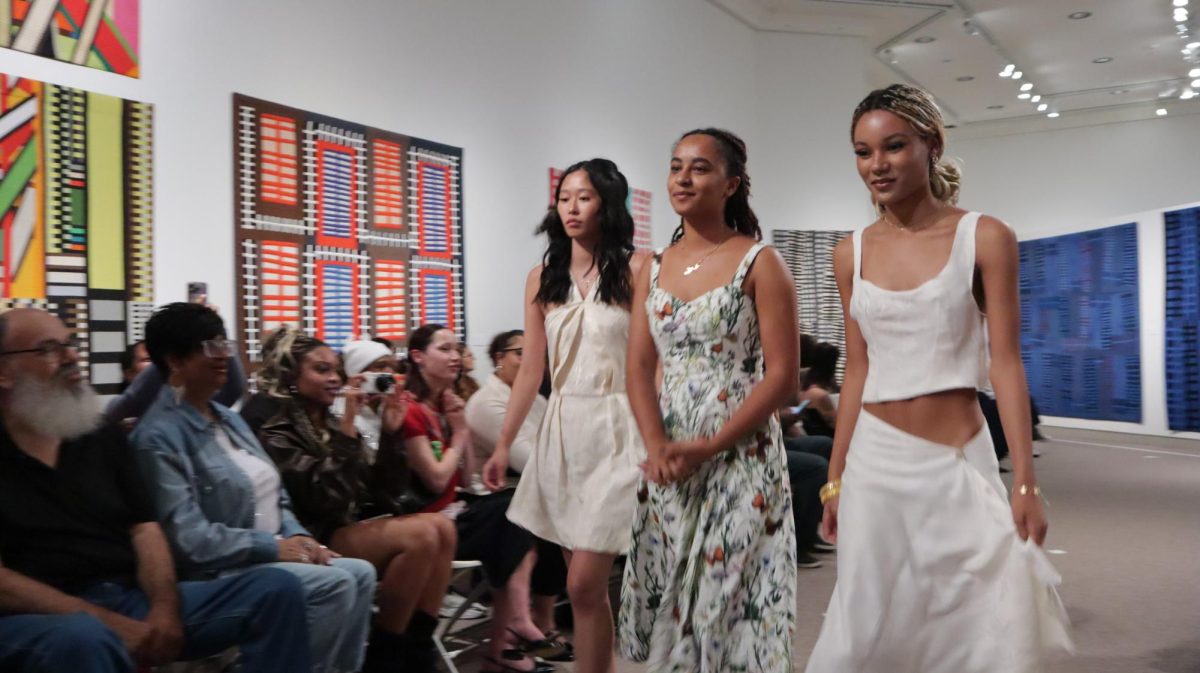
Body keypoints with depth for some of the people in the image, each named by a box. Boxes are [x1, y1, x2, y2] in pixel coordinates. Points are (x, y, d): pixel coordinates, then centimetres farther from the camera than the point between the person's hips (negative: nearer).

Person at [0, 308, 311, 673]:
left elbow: (144, 530, 8)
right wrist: (109, 624, -19)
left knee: (275, 587, -10)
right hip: (42, 617, -5)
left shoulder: (102, 438, 16)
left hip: (135, 598, 5)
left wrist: (164, 607, -11)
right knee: (84, 639, -40)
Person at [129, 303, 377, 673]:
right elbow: (187, 538, -21)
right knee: (335, 584, -23)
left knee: (361, 573, -9)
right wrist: (274, 546, -18)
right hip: (216, 571, -8)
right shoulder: (159, 435, -13)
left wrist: (297, 536, -3)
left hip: (270, 554, 8)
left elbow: (276, 497, 17)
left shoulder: (228, 418, 15)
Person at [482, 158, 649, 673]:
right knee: (586, 584, 11)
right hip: (562, 431, 5)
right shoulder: (542, 278, 10)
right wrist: (503, 445, 8)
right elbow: (531, 370, 10)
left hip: (616, 430, -5)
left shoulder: (635, 269, -4)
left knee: (583, 584, -8)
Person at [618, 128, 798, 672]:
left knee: (733, 598, 0)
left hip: (741, 457, -4)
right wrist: (658, 447, -12)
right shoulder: (654, 268, 9)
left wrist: (709, 448, -16)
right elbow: (638, 368, 5)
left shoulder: (759, 263, -5)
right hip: (667, 461, 5)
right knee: (669, 599, 11)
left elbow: (782, 374, -10)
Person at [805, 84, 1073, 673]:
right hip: (874, 461, 3)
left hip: (958, 464, -2)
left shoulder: (985, 238, -4)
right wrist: (834, 478, 9)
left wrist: (1025, 483, -10)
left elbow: (1004, 364, -6)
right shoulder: (851, 254, 5)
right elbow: (857, 371, 9)